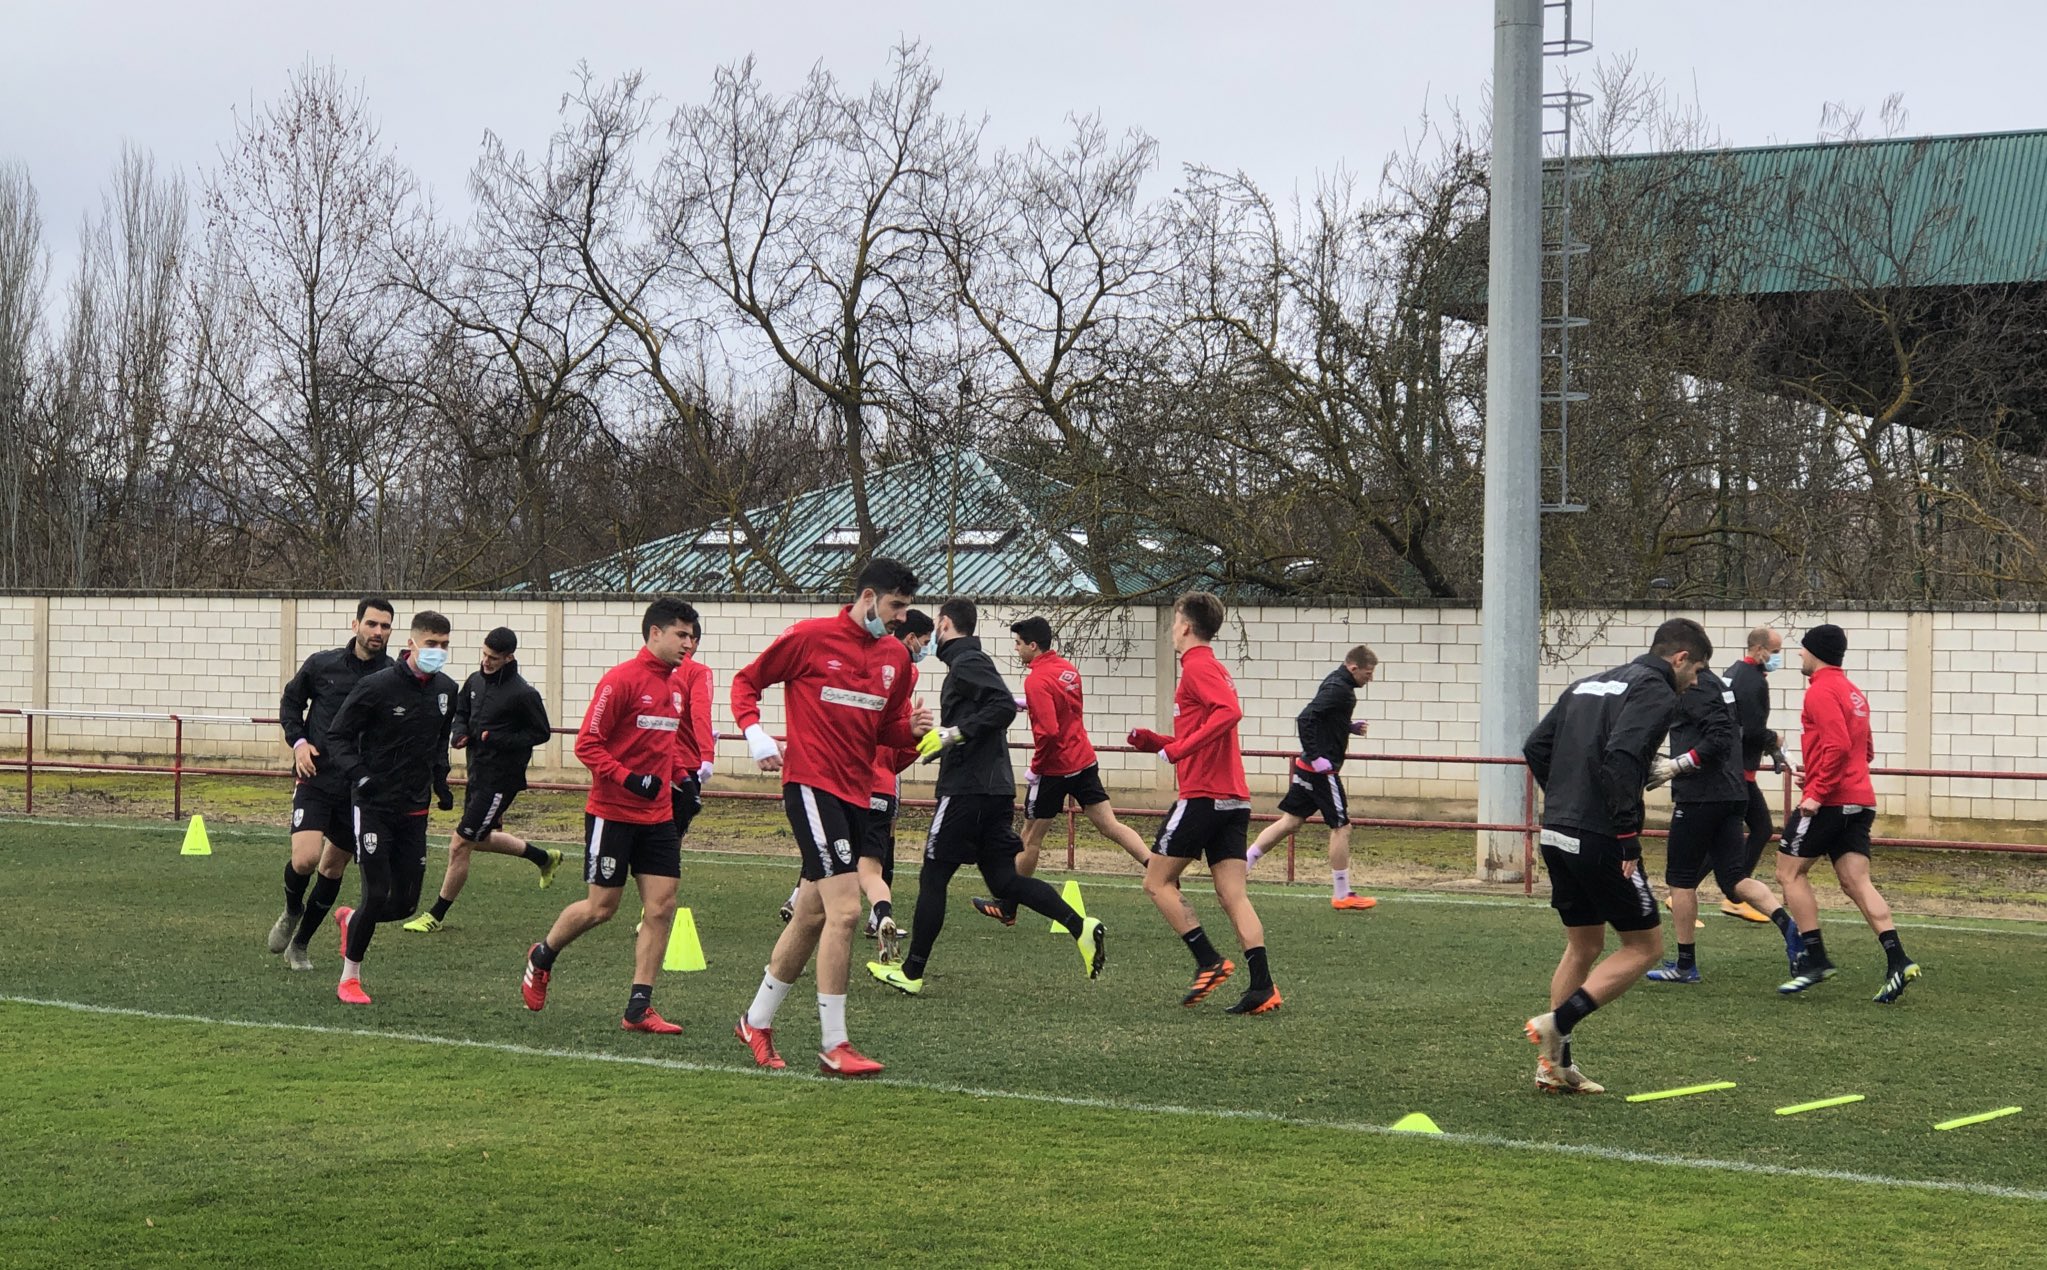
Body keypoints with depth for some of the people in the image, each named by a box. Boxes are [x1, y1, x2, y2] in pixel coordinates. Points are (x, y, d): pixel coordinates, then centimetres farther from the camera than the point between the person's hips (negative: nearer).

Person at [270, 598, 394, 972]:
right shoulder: (322, 665, -2)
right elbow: (290, 702, 15)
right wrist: (298, 741, -1)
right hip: (316, 778, -1)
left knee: (333, 870, 10)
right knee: (305, 859, -19)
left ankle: (300, 945, 29)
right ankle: (291, 911, 15)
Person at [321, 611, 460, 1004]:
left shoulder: (446, 690, 5)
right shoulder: (378, 687, -13)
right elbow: (337, 736, -8)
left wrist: (440, 779, 9)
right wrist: (357, 774, -22)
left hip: (415, 810, 6)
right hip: (374, 806, -6)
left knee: (405, 904, 5)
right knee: (377, 895, -11)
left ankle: (350, 919, 38)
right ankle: (349, 978, 8)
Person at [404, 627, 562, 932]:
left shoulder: (523, 694, -17)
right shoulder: (476, 681, 5)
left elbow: (541, 732, -10)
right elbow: (460, 711, 21)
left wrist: (499, 740, -20)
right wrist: (460, 733, -2)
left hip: (500, 779, -9)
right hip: (477, 773, 9)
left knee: (460, 844, -7)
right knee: (481, 839, 24)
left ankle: (436, 915, 6)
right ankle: (545, 858, 45)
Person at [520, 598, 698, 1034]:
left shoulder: (677, 687, 11)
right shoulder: (621, 680, -13)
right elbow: (587, 744, -15)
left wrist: (677, 778, 12)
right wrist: (628, 779, -24)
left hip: (658, 815, 7)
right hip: (612, 813, -7)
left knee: (661, 906, -3)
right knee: (602, 907, 1)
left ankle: (639, 1009, 2)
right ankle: (542, 957, 29)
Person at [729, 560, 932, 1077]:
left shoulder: (895, 656, 11)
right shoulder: (810, 637, -7)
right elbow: (746, 682, 3)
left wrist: (912, 728, -3)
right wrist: (755, 732, -13)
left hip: (856, 793, 8)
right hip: (811, 785, -8)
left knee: (811, 917, 15)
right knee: (844, 910, -16)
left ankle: (756, 1022, 31)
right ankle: (833, 1045, -10)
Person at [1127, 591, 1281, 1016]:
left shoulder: (1197, 667, -8)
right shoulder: (1213, 669, 23)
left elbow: (1229, 711, -26)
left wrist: (1180, 747, -25)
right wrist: (1155, 742, 20)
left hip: (1202, 795, -9)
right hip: (1233, 800, 9)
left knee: (1158, 881, 2)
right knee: (1232, 895, 2)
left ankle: (1209, 962, -7)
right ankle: (1262, 985, -9)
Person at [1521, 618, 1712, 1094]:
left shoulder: (1590, 684, 19)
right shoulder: (1657, 693, -7)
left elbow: (1535, 747, 15)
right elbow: (1621, 756, -23)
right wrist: (1628, 833, -20)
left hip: (1556, 836, 8)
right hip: (1599, 840, -8)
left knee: (1583, 946, 18)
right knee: (1644, 945, 5)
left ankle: (1555, 1064, 17)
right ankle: (1557, 1023, -7)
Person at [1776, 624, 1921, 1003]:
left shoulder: (1821, 691, -11)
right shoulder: (1853, 692, 19)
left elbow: (1838, 745, -22)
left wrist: (1817, 791, -20)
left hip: (1829, 801, -9)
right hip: (1860, 801, 9)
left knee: (1790, 870, 2)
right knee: (1856, 881, 3)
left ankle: (1815, 959, -3)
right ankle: (1897, 961, -11)